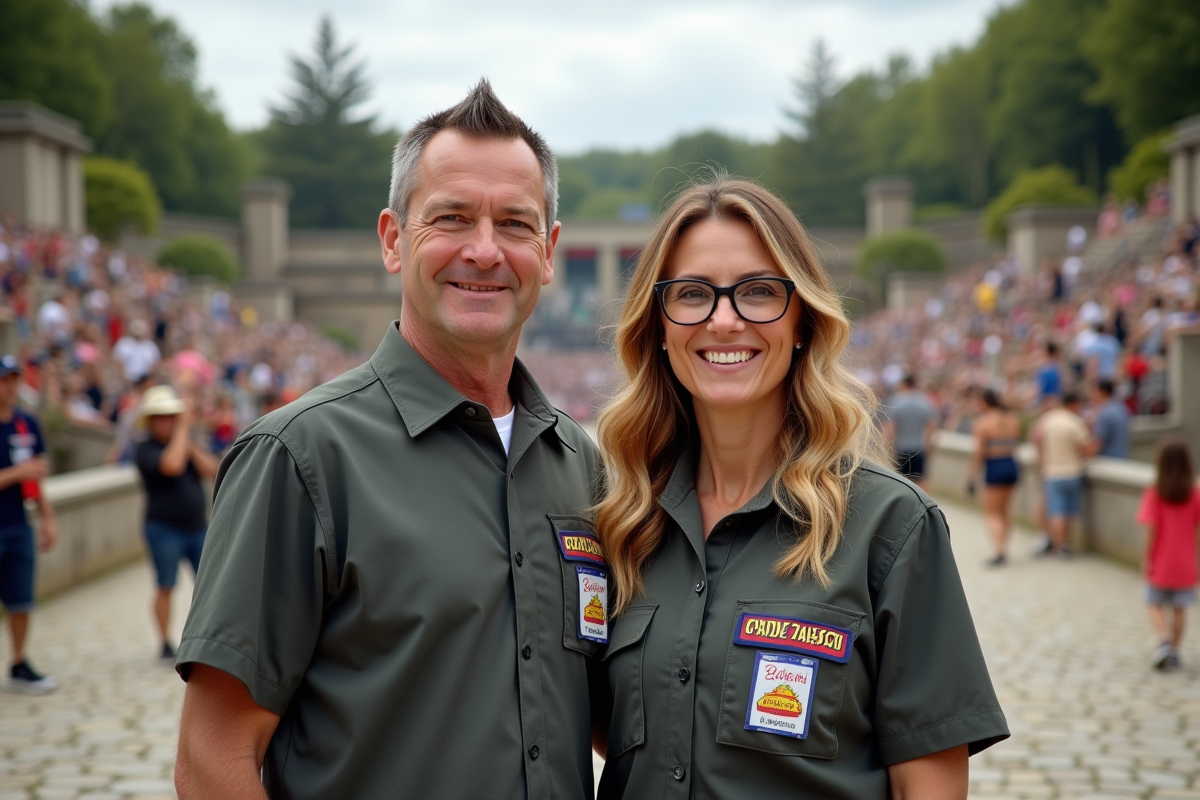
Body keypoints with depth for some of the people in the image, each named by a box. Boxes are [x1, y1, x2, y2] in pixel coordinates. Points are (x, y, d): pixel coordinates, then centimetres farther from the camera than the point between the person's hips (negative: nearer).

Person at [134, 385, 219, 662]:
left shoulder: (191, 443, 11)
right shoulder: (145, 450, -7)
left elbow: (212, 470, -3)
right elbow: (172, 465, -26)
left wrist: (191, 446, -12)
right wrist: (183, 428, -17)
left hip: (199, 527, 5)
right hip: (165, 528, -5)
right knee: (166, 587, -1)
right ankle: (165, 644, 9)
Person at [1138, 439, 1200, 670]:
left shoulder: (1154, 494, -15)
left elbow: (1151, 529, -17)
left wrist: (1147, 560, -9)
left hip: (1160, 564, -2)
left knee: (1156, 605, 13)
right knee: (1179, 609, 14)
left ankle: (1165, 639, -8)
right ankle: (1174, 651, 17)